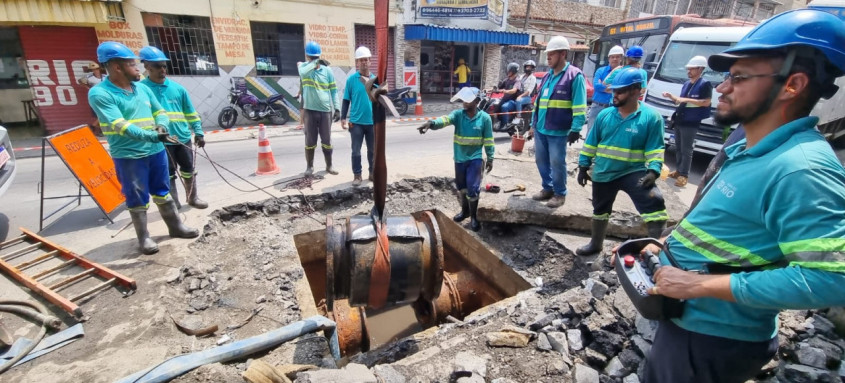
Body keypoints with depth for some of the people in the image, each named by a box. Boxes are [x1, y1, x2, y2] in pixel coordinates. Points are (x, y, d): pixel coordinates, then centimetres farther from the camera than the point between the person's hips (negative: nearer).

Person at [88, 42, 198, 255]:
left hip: (155, 151, 6)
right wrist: (152, 136, -34)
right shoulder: (100, 94, -12)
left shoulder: (142, 88, 8)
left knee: (163, 193, 16)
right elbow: (120, 126, -22)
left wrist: (162, 126, -10)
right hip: (128, 156, -5)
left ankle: (175, 227, 28)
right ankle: (144, 238, 18)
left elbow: (160, 112, 13)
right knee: (138, 199, 5)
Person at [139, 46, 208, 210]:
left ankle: (193, 198, 30)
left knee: (189, 170, 13)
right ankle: (174, 204, 19)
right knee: (168, 174, 7)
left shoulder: (177, 88, 5)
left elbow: (191, 113, 10)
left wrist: (198, 132, 6)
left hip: (183, 137, 3)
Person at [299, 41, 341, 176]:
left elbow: (333, 91, 4)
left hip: (325, 110, 1)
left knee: (327, 141, 7)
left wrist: (337, 108, -3)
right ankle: (309, 166, 18)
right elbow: (303, 73, -23)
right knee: (310, 141, 5)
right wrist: (315, 63, -33)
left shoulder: (327, 70, 3)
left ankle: (329, 166, 19)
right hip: (310, 110, -1)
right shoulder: (303, 66, 2)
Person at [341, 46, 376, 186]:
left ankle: (373, 172, 26)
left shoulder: (376, 79, 4)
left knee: (372, 150, 12)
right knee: (356, 151, 2)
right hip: (356, 122, -2)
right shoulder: (351, 79, -2)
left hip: (373, 121, 2)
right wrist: (343, 117, -4)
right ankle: (357, 175, 14)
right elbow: (346, 100, 1)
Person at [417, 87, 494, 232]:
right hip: (460, 158, 3)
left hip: (475, 158, -3)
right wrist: (432, 123, -47)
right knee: (461, 187, 17)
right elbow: (445, 119, -26)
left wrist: (490, 159, 1)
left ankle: (473, 217, 15)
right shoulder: (458, 114, -5)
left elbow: (488, 140, -2)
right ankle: (464, 211, 40)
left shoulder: (484, 118, -8)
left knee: (472, 188, -5)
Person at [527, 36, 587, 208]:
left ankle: (560, 194, 18)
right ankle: (547, 188, 30)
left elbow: (579, 107, -11)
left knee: (557, 163, 1)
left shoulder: (575, 76, -7)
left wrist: (575, 130, -16)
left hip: (558, 131, -7)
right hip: (540, 129, 7)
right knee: (541, 160, 13)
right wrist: (533, 124, 19)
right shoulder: (547, 76, 15)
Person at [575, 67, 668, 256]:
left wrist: (653, 171, -21)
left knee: (654, 202, -27)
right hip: (603, 173, 3)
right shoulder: (604, 115, 1)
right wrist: (583, 166, 4)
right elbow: (590, 143, 6)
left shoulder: (651, 117, -7)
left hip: (633, 172, -3)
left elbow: (655, 149, -8)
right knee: (600, 210, 18)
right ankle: (595, 244, 40)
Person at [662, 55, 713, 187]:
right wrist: (671, 96, 6)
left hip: (690, 123, -8)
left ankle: (684, 175, 0)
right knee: (679, 148, 14)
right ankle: (678, 171, 23)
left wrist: (687, 99, -20)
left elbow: (706, 102, -15)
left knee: (686, 150, -4)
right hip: (678, 121, 8)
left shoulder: (705, 84, -7)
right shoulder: (686, 84, 16)